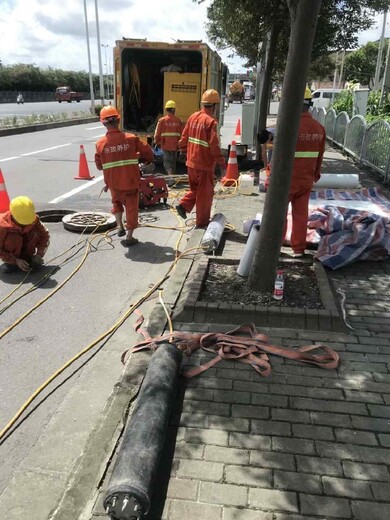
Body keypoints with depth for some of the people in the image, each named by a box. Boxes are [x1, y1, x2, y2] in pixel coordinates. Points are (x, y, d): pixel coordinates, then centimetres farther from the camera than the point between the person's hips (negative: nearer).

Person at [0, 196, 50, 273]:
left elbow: (44, 234, -14)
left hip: (23, 249, 3)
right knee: (14, 238, -35)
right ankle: (10, 263, -12)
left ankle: (26, 257, -4)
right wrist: (16, 261, -32)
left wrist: (39, 254, -25)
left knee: (35, 233, -24)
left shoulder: (34, 219, -22)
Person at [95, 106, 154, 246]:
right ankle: (129, 237, 19)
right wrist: (146, 159, 19)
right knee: (131, 207, 13)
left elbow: (99, 165, 2)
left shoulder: (100, 143, -8)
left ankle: (120, 226, 22)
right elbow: (147, 152, -2)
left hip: (113, 183, 2)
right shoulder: (131, 138, -12)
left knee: (116, 201, 31)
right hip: (131, 181, -2)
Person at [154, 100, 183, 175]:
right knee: (173, 162, 16)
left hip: (165, 145, -2)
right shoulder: (178, 121, -3)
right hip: (175, 145, 2)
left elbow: (157, 134, -4)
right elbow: (181, 134, -1)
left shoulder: (162, 120, -8)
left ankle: (170, 174, -19)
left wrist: (157, 142, 12)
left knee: (167, 162, 2)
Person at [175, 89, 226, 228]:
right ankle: (202, 221, 14)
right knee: (205, 193, 6)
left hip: (191, 162, 7)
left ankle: (183, 205, 8)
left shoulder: (193, 117, 6)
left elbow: (184, 137, 12)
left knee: (195, 188, 25)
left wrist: (184, 150, 26)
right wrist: (222, 164, -14)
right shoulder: (211, 121, -16)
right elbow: (214, 146, -19)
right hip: (205, 164, -7)